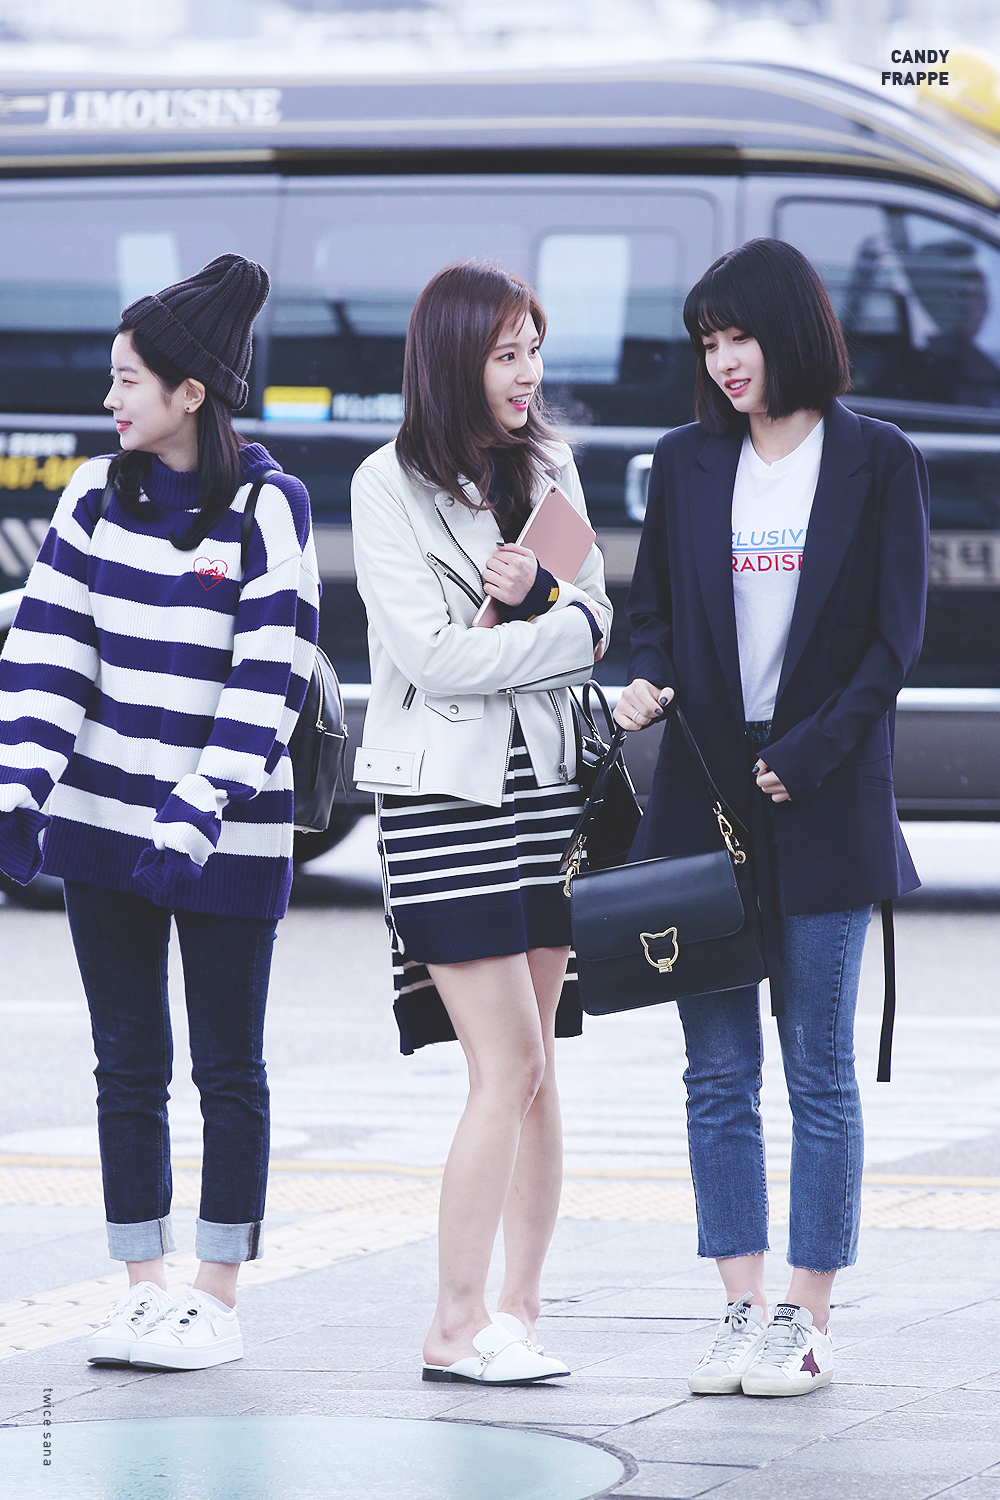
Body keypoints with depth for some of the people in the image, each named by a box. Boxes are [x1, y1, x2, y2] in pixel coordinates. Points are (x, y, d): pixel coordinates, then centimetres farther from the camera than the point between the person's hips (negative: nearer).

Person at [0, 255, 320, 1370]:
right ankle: (142, 1291, 13)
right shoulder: (96, 497, 5)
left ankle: (216, 1300, 12)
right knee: (127, 1065, 7)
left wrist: (195, 821, -19)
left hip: (224, 840, -4)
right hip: (102, 820, 4)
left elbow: (268, 684, -12)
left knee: (228, 1070, 5)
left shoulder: (268, 508, -9)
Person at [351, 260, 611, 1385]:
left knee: (533, 1072, 3)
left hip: (543, 784, 5)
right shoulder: (390, 483, -5)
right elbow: (434, 656, -12)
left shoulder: (548, 467, 12)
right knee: (510, 1065, -11)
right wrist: (555, 627, -5)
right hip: (443, 795, -5)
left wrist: (533, 601, -12)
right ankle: (456, 1327, -5)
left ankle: (517, 1315, 7)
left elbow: (594, 624, 7)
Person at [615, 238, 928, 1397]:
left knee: (819, 1072, 1)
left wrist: (808, 757, -11)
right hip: (705, 798, 3)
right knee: (719, 1072, 3)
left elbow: (895, 635, -3)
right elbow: (655, 608, 14)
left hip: (823, 806, -3)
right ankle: (743, 1312, 7)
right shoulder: (687, 463, 10)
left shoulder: (877, 464, 0)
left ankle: (809, 1318, 5)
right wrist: (647, 680, -8)